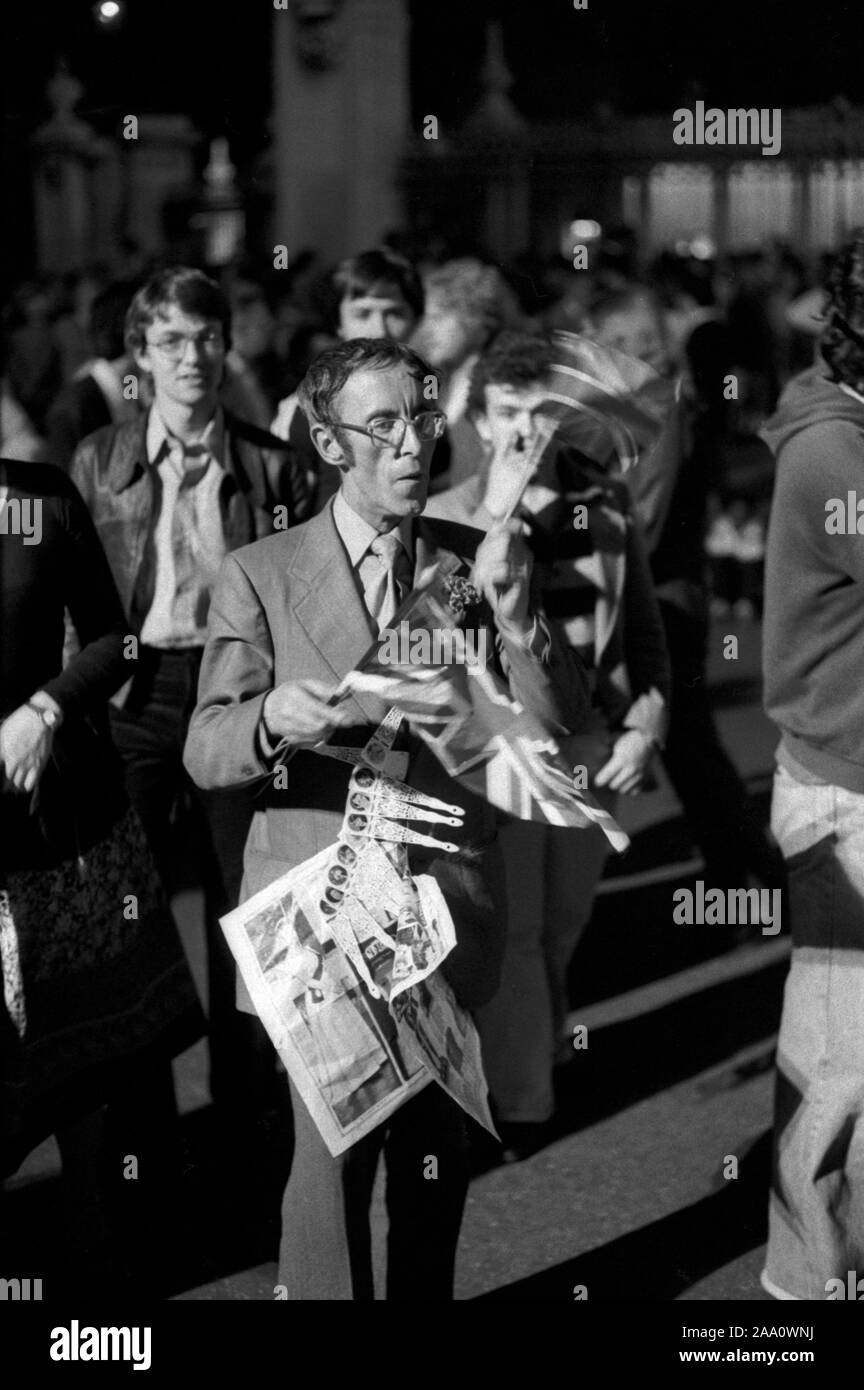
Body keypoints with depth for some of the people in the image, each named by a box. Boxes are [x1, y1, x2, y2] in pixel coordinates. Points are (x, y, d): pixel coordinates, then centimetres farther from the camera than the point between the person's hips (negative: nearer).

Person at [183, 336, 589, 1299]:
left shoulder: (473, 561, 5)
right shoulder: (259, 577, -2)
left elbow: (559, 722, -1)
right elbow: (205, 752, -2)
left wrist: (515, 619, -19)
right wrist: (272, 721, -25)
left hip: (450, 908, 3)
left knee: (436, 1152, 12)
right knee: (331, 1153, -5)